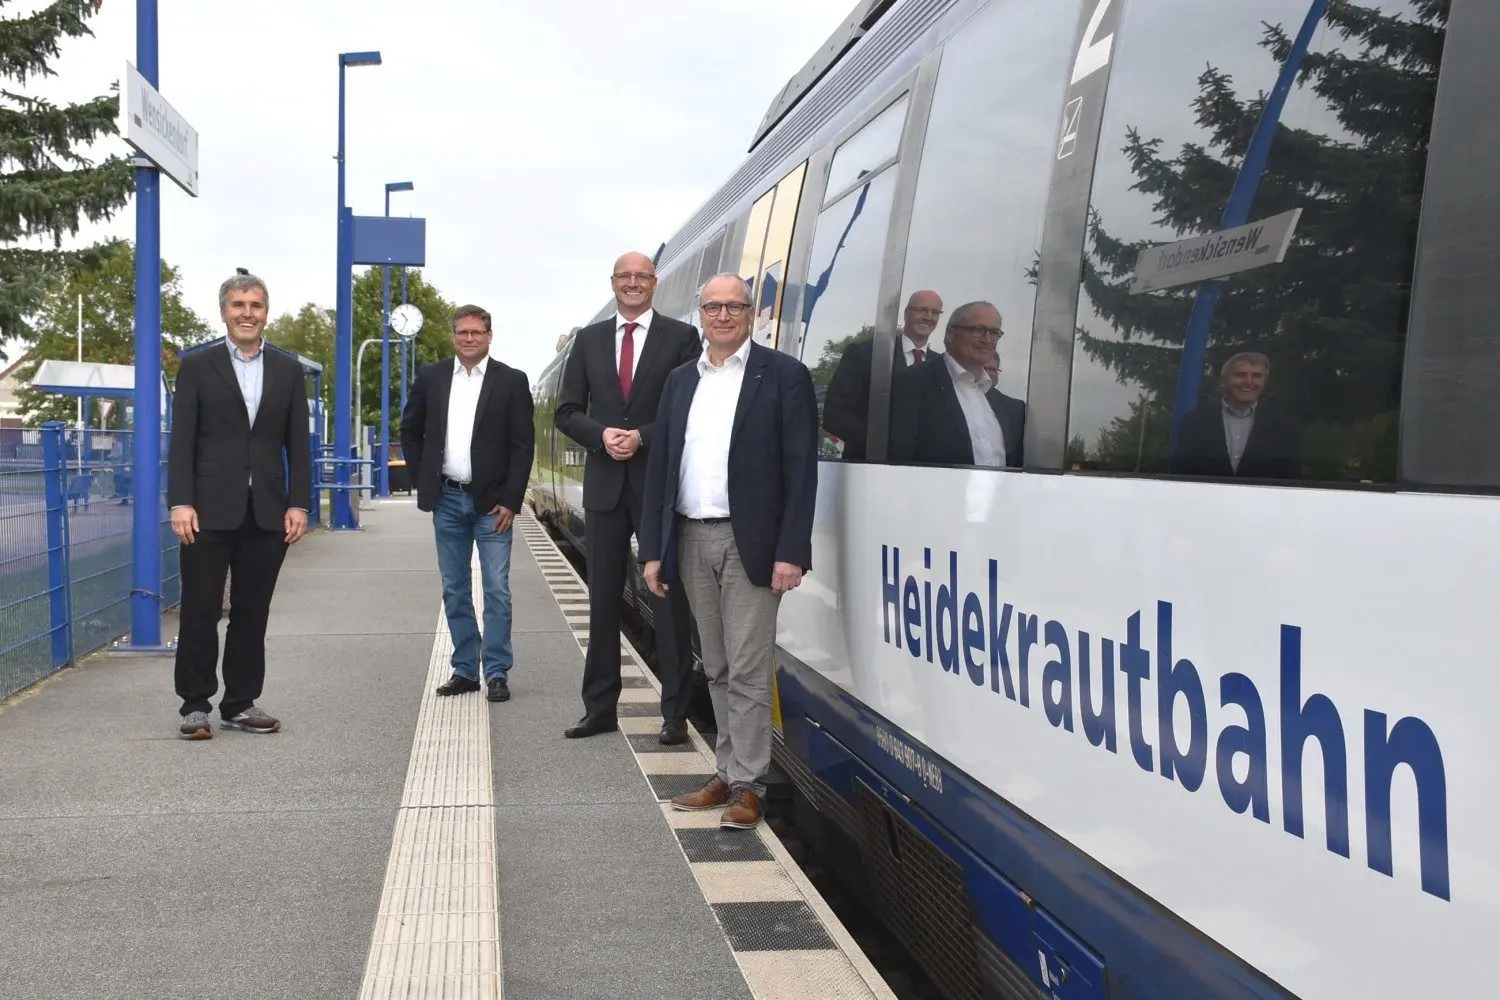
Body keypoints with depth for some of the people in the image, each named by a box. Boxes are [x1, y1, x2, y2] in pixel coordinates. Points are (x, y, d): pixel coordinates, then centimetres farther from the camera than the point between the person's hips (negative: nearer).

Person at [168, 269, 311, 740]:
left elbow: (298, 444, 8)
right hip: (211, 510, -2)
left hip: (267, 512, 2)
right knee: (201, 610, 1)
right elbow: (181, 440, -1)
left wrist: (299, 504, 0)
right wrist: (180, 502, -11)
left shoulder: (288, 370, 11)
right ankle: (195, 705, 10)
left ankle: (241, 703, 16)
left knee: (252, 612, 7)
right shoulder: (197, 366, 4)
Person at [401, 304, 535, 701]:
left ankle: (497, 672, 1)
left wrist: (510, 501, -9)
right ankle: (464, 669, 16)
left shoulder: (512, 381, -1)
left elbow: (523, 445, -3)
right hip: (446, 500, 3)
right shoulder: (431, 377, 6)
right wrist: (423, 482, 5)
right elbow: (410, 432, 15)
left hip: (492, 502, -3)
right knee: (454, 590, 8)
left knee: (497, 590, -4)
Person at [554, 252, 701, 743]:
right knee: (603, 599, 9)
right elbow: (567, 412, 9)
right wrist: (601, 434, -10)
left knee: (668, 597, 1)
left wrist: (643, 437, -15)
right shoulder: (589, 340, 11)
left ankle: (675, 712, 7)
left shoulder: (681, 337, 0)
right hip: (605, 484, 4)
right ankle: (600, 707, 17)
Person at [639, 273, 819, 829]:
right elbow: (660, 467, 12)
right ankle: (728, 773, 21)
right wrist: (653, 549, 6)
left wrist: (791, 551, -15)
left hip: (750, 542, -5)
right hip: (692, 539, 5)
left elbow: (800, 469, -8)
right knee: (717, 669, 12)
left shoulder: (783, 376, -3)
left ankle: (748, 785, 4)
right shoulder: (680, 382, 13)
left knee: (747, 670, -4)